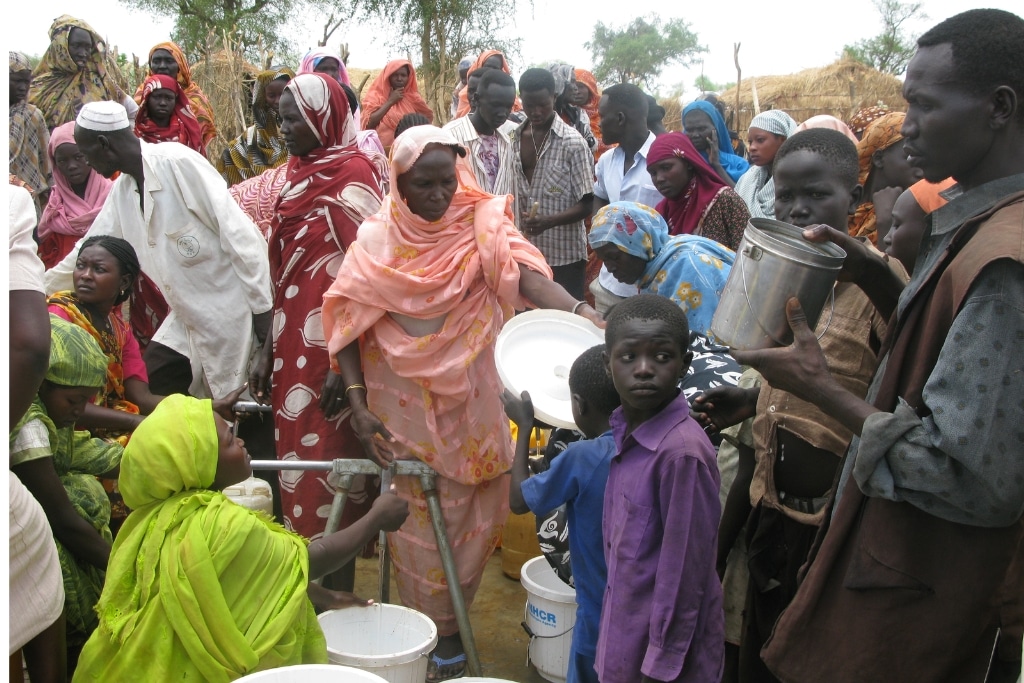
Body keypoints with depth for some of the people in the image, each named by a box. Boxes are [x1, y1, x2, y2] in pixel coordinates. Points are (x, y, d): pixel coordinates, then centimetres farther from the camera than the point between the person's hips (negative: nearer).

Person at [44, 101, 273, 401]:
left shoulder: (180, 162, -16)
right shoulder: (123, 188, 9)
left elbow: (239, 234, -20)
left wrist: (262, 309, -19)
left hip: (232, 315, -8)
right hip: (186, 318, 8)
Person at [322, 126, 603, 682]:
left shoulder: (480, 223, -6)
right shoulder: (377, 239, -3)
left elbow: (521, 272, -24)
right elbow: (348, 321, -3)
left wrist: (577, 309, -42)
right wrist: (357, 402, -11)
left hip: (468, 400, 0)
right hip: (401, 403, 0)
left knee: (467, 510, 9)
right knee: (414, 514, 10)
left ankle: (450, 620, 33)